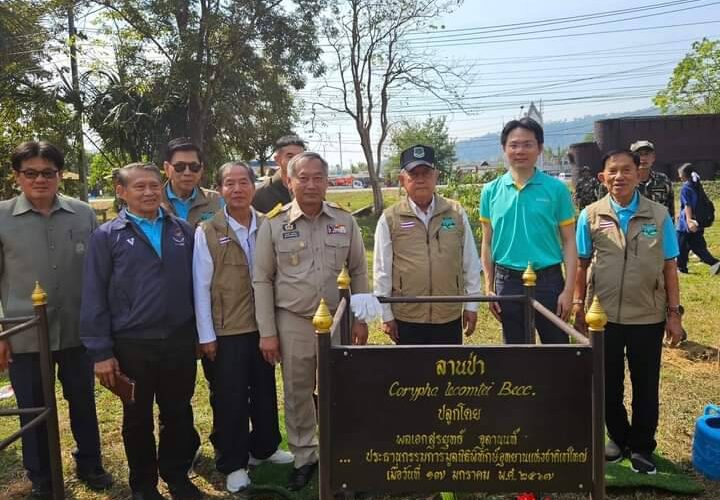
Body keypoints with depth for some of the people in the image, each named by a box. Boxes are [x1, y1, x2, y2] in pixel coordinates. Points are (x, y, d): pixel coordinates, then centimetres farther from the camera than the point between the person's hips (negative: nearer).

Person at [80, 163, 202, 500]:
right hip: (132, 345, -2)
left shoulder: (183, 231, 3)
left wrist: (201, 331, 6)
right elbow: (93, 297, -5)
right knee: (138, 418, 15)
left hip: (180, 341, 2)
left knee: (178, 413, 15)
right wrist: (100, 352, -7)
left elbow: (195, 283, 8)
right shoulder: (107, 236, -4)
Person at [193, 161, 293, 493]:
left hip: (263, 326, 4)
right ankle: (232, 464, 25)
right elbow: (201, 286, -6)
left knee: (265, 391, 17)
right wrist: (206, 335, -8)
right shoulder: (207, 232, -7)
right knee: (229, 398, 8)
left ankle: (264, 448, 38)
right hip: (225, 330, -3)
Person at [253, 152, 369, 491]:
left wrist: (360, 319, 3)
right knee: (298, 393, 12)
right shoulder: (273, 224, -5)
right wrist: (267, 332, -4)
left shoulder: (345, 221, 0)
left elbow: (358, 272, 7)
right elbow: (262, 280, -2)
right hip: (292, 322, -1)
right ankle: (304, 457, 31)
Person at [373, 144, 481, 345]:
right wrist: (386, 315, 1)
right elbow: (382, 271, 0)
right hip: (407, 317, -1)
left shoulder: (456, 213, 1)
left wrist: (471, 305, 7)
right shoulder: (390, 219, -4)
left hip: (450, 315, 1)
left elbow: (470, 263, 6)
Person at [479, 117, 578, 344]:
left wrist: (568, 290, -8)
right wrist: (489, 288, 3)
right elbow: (487, 243, 7)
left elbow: (569, 242, -2)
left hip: (548, 280, -1)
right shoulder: (491, 191, 2)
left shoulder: (556, 189, -3)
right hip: (508, 282, 2)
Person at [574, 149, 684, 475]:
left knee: (646, 386, 12)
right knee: (608, 383, 14)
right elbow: (581, 264, 2)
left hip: (648, 317, 0)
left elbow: (669, 267, 1)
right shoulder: (590, 215, -2)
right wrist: (579, 306, 1)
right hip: (604, 315, 0)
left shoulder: (659, 216, -2)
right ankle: (618, 437, 36)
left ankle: (642, 446, 31)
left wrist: (674, 312, 0)